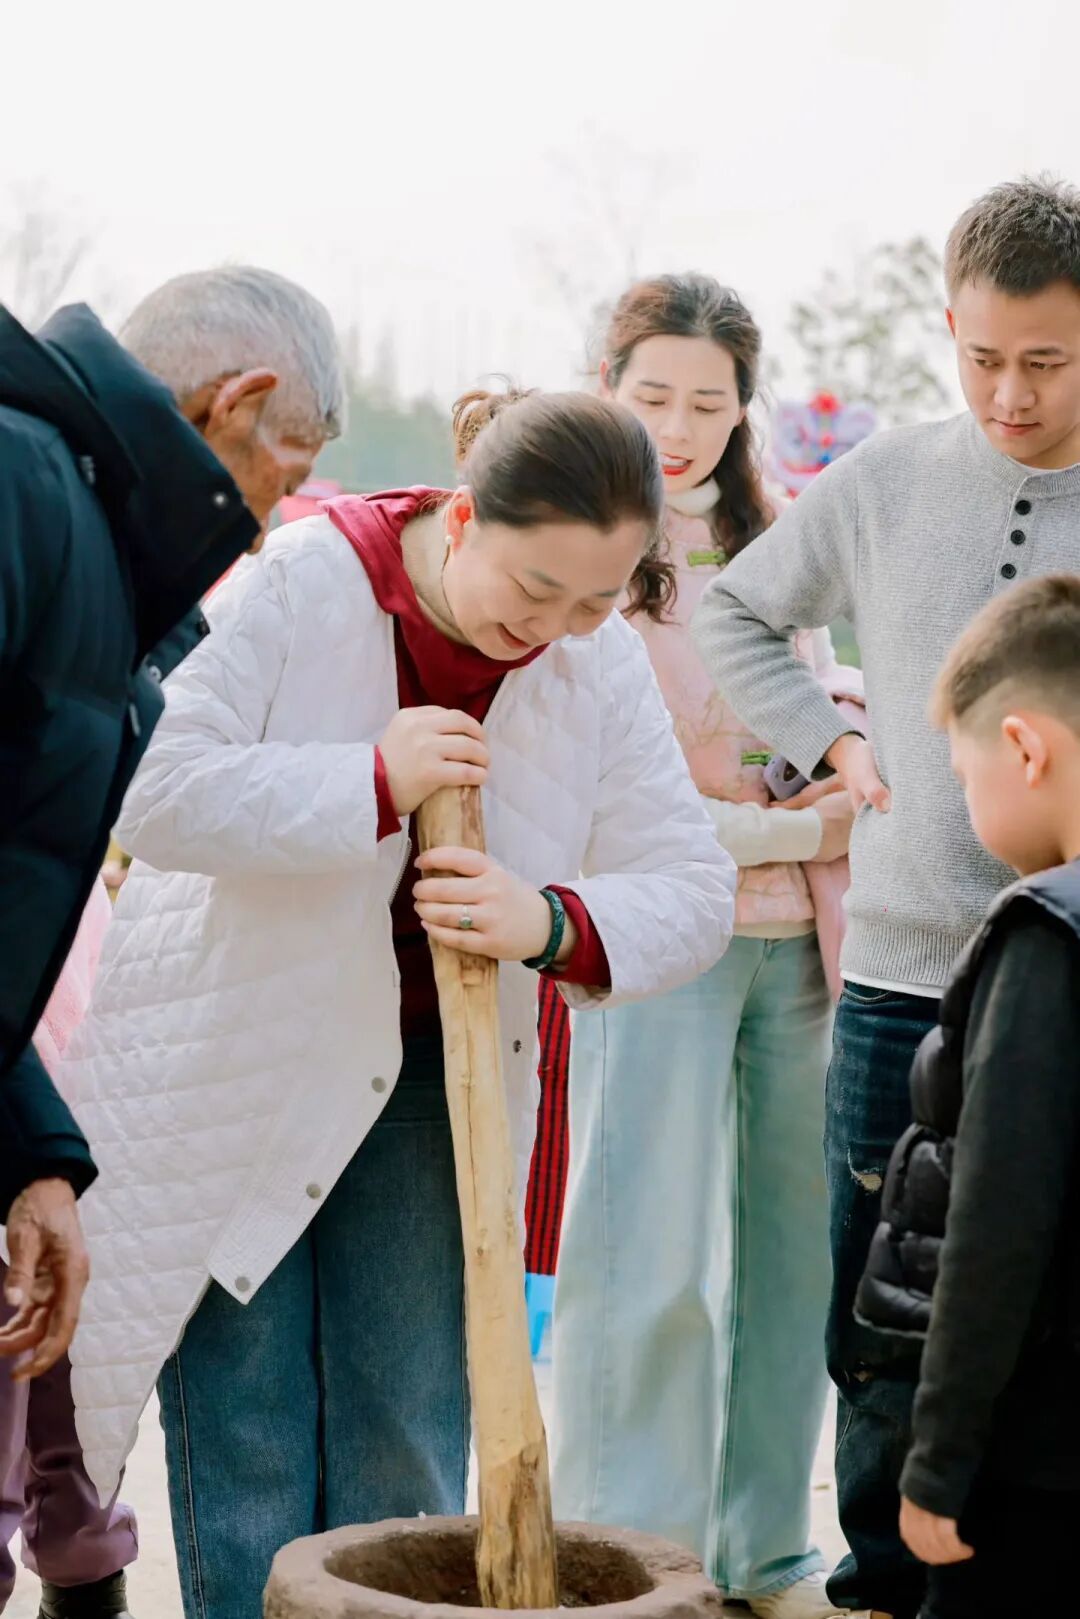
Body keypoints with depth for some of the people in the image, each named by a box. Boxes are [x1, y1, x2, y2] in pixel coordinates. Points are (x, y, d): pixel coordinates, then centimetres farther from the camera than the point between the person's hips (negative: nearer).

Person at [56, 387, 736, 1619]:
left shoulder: (600, 665, -6)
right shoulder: (300, 586, -18)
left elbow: (691, 890, -5)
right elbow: (146, 789, -24)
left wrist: (554, 922, -25)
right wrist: (371, 781, -29)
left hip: (417, 1087, 4)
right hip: (227, 1069, -3)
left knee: (406, 1455, 7)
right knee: (245, 1451, 0)